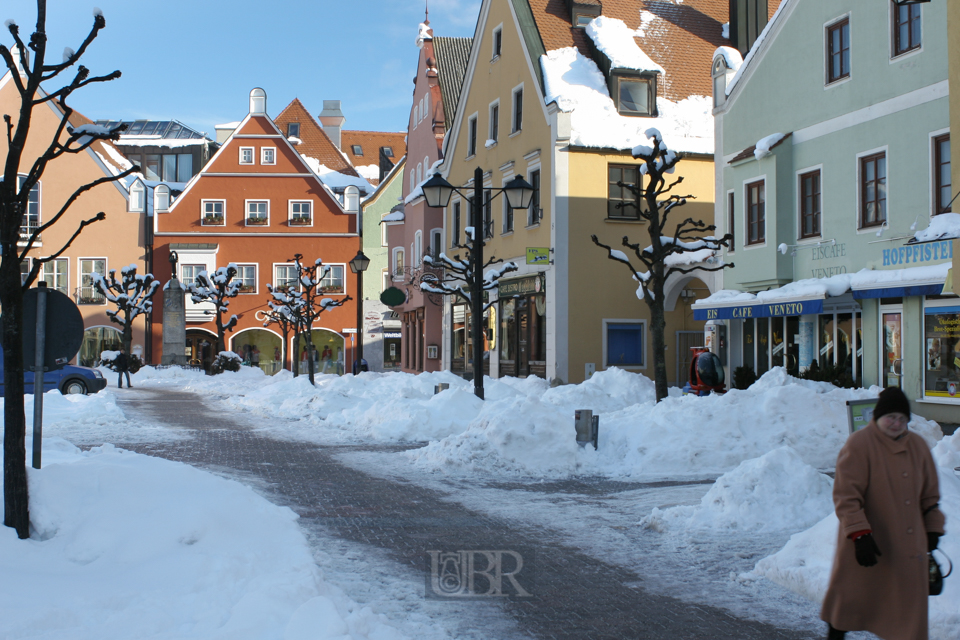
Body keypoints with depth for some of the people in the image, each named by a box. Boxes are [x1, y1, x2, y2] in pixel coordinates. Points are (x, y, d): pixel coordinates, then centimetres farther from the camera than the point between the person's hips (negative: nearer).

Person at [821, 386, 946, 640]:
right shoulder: (858, 445, -13)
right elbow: (846, 496, -17)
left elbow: (929, 495, 17)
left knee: (909, 599, 5)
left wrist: (933, 530, 14)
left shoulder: (918, 446, 6)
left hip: (908, 545, 5)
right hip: (866, 543, -4)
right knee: (850, 595, 9)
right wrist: (860, 535, -23)